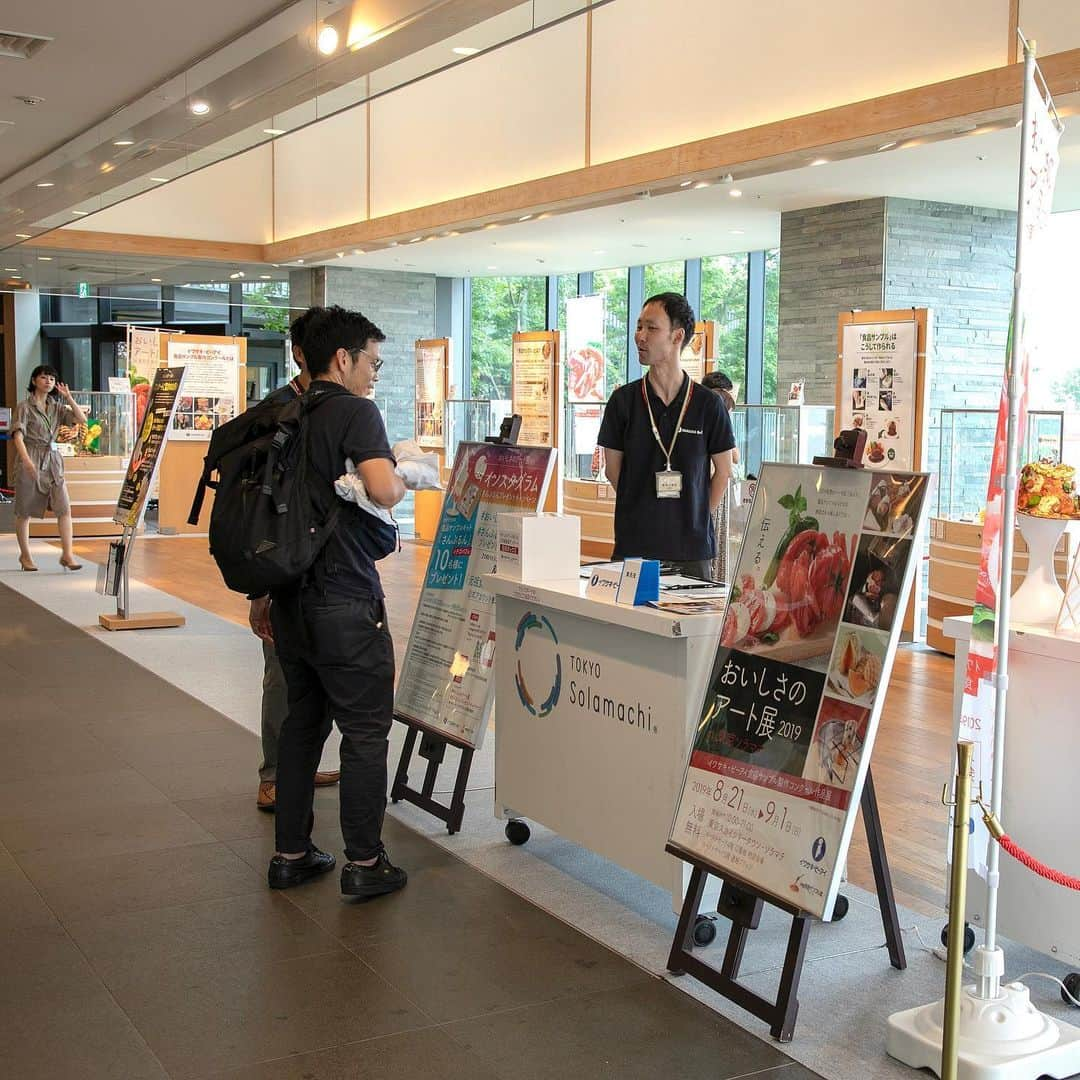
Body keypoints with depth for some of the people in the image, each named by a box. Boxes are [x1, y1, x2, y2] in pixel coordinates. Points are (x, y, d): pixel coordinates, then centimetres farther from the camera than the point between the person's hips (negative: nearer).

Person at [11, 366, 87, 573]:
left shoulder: (57, 407, 12)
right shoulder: (25, 407, -3)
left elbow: (81, 419, 3)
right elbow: (18, 435, -14)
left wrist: (68, 397, -5)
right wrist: (27, 460, -28)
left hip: (53, 462, 4)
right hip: (31, 462, -4)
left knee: (64, 508, -8)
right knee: (25, 511, 6)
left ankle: (67, 555, -7)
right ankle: (25, 555, 20)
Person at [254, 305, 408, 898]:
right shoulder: (354, 410, -11)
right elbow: (382, 490, -27)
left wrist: (264, 596, 24)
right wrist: (405, 479, -3)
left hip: (290, 598, 8)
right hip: (344, 602, -8)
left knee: (302, 722, 16)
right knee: (365, 730, 2)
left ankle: (290, 854, 22)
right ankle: (364, 862, 8)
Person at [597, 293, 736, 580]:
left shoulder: (708, 405, 0)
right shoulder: (623, 401, 2)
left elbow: (723, 471, 9)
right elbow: (613, 469, 8)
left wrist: (698, 517, 4)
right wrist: (645, 512, 6)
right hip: (633, 544, 1)